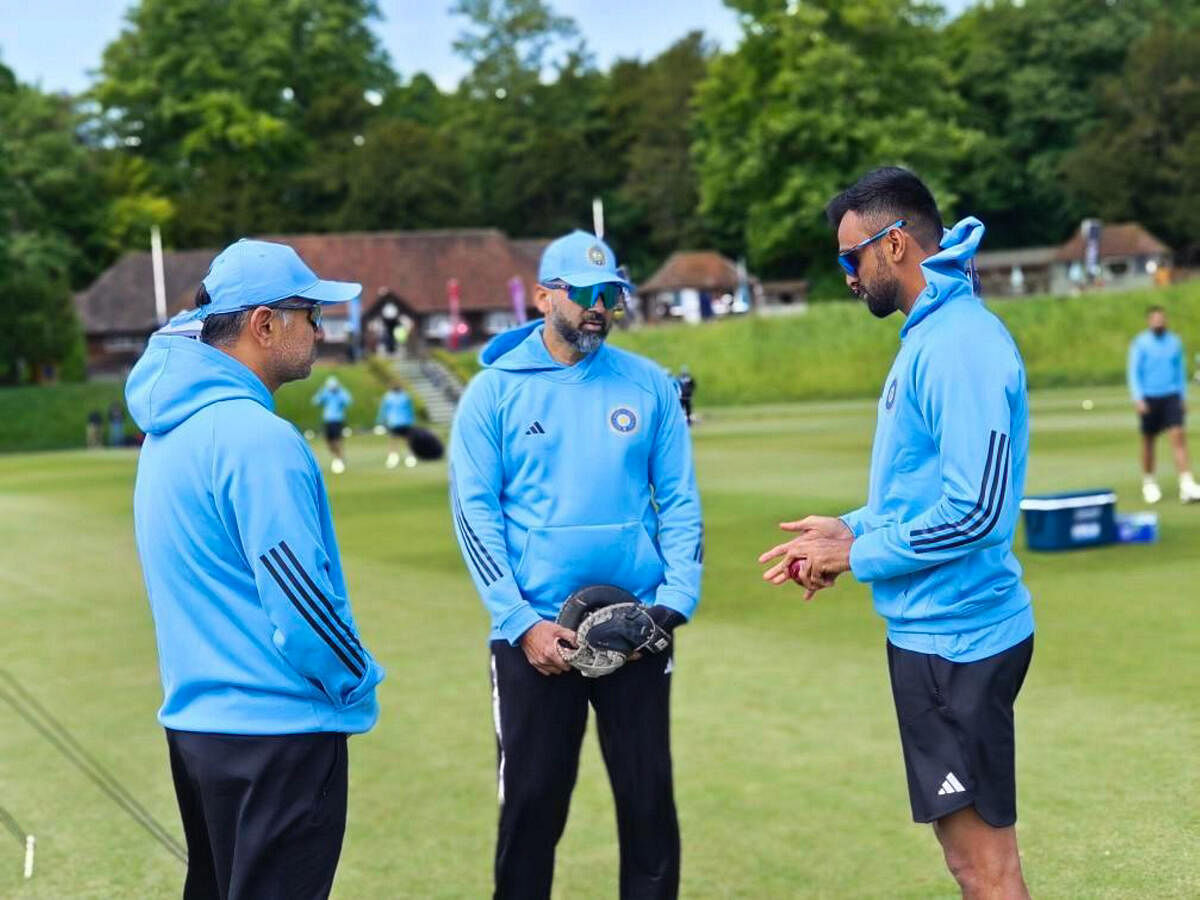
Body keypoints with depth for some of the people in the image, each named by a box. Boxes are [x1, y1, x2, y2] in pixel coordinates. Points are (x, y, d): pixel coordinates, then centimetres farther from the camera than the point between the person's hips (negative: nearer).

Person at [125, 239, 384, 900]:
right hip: (276, 730, -9)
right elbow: (303, 604, -20)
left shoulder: (168, 427, 10)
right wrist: (359, 689, -4)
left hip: (192, 720, 9)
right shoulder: (257, 437, -19)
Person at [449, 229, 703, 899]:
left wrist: (675, 601, -6)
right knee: (531, 807, 6)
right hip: (534, 635, -1)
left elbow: (680, 501, 6)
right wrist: (522, 624, -12)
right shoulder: (495, 391, -1)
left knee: (650, 804, 8)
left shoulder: (649, 386, 4)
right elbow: (474, 513, -4)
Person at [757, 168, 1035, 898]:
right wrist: (852, 529, 7)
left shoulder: (959, 344, -19)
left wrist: (858, 555, -13)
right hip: (938, 627, 10)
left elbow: (974, 509, -25)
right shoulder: (932, 333, 12)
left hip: (955, 634, -10)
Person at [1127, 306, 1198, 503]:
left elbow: (1181, 370, 18)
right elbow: (1133, 372, -3)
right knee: (1148, 441, 7)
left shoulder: (1175, 342, 9)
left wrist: (1183, 396, 15)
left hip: (1172, 397, 2)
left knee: (1178, 436, -11)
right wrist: (1138, 399, -12)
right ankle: (1149, 483, 25)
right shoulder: (1140, 343, -1)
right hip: (1149, 399, -2)